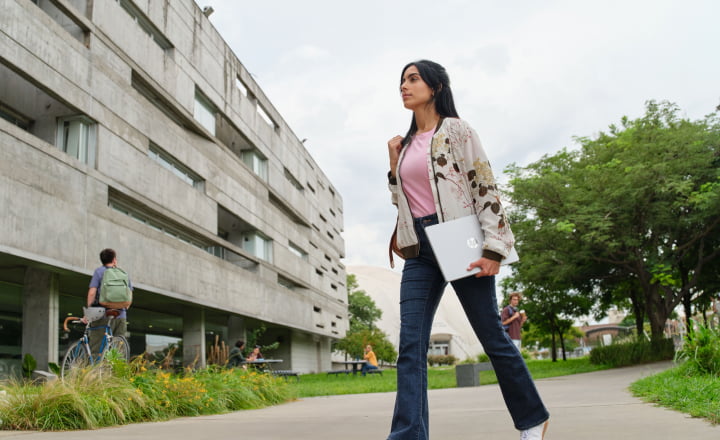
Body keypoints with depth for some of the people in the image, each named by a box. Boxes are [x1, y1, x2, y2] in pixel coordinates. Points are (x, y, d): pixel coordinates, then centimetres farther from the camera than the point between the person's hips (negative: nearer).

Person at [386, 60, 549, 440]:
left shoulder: (455, 130, -1)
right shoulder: (406, 144, 18)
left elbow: (485, 188, -8)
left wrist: (494, 249, -16)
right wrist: (394, 165, 10)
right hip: (420, 251, 6)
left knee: (492, 336, 4)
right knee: (410, 346, -6)